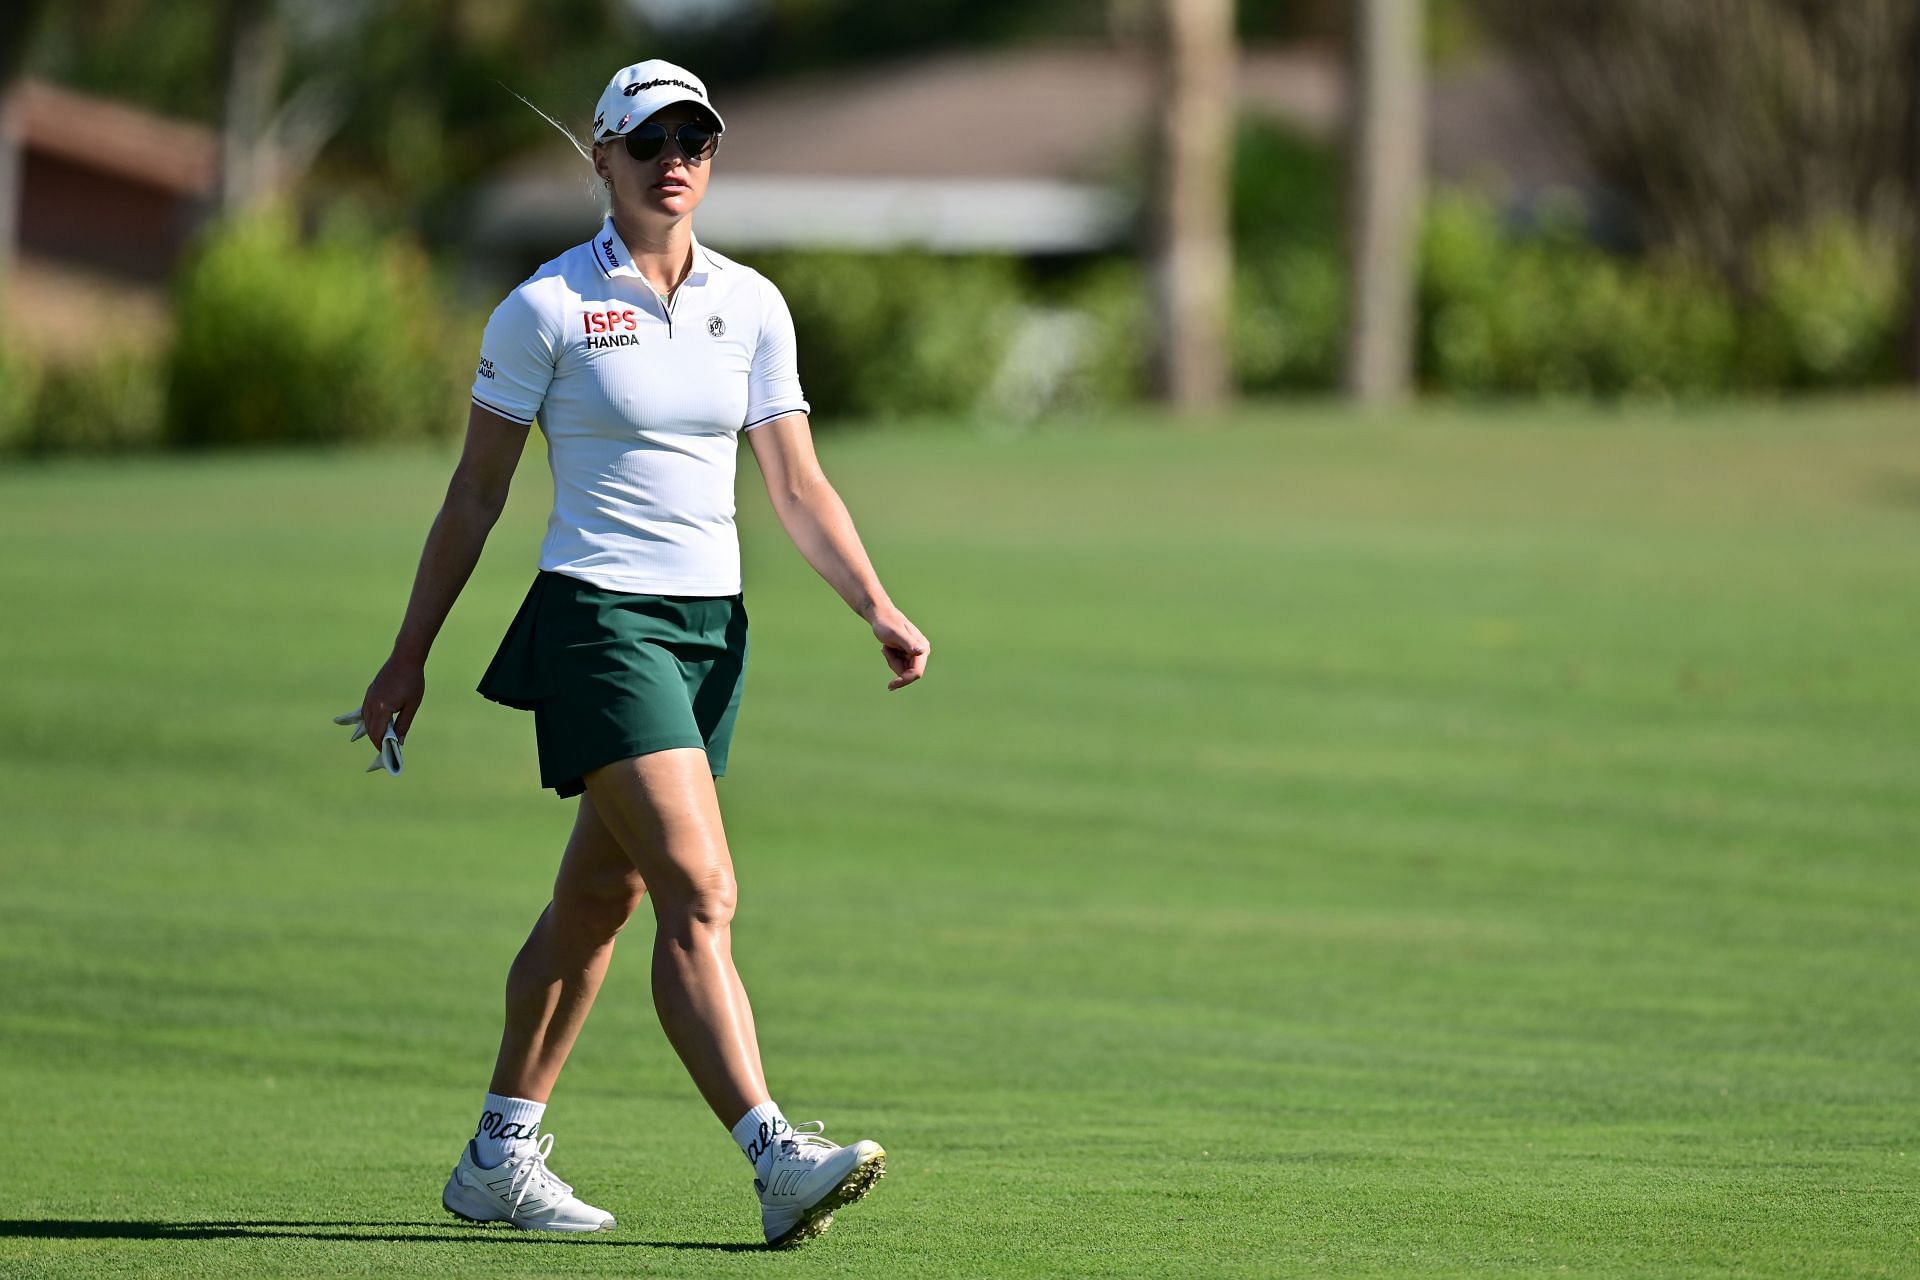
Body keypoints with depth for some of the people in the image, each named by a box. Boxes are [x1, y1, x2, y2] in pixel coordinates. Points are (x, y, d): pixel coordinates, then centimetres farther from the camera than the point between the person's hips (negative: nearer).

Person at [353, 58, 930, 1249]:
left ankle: (500, 1154, 25)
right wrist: (410, 656, 2)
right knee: (700, 893, -19)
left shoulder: (751, 304, 8)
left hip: (712, 628, 6)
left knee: (597, 902, 13)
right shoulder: (548, 306, -5)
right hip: (597, 618, -6)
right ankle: (778, 1159, -28)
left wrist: (880, 609, -6)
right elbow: (476, 493, 1)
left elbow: (799, 485, 9)